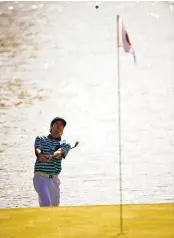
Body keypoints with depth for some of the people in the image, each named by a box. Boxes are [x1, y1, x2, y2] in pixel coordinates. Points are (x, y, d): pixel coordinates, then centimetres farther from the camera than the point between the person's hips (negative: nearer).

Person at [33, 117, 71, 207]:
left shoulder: (65, 144, 12)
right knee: (46, 204, -21)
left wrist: (50, 156, -35)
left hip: (54, 180, 3)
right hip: (41, 177, -3)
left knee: (55, 205, 13)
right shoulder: (40, 139, 14)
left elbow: (59, 152, -11)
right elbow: (37, 150, -8)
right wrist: (40, 155, -34)